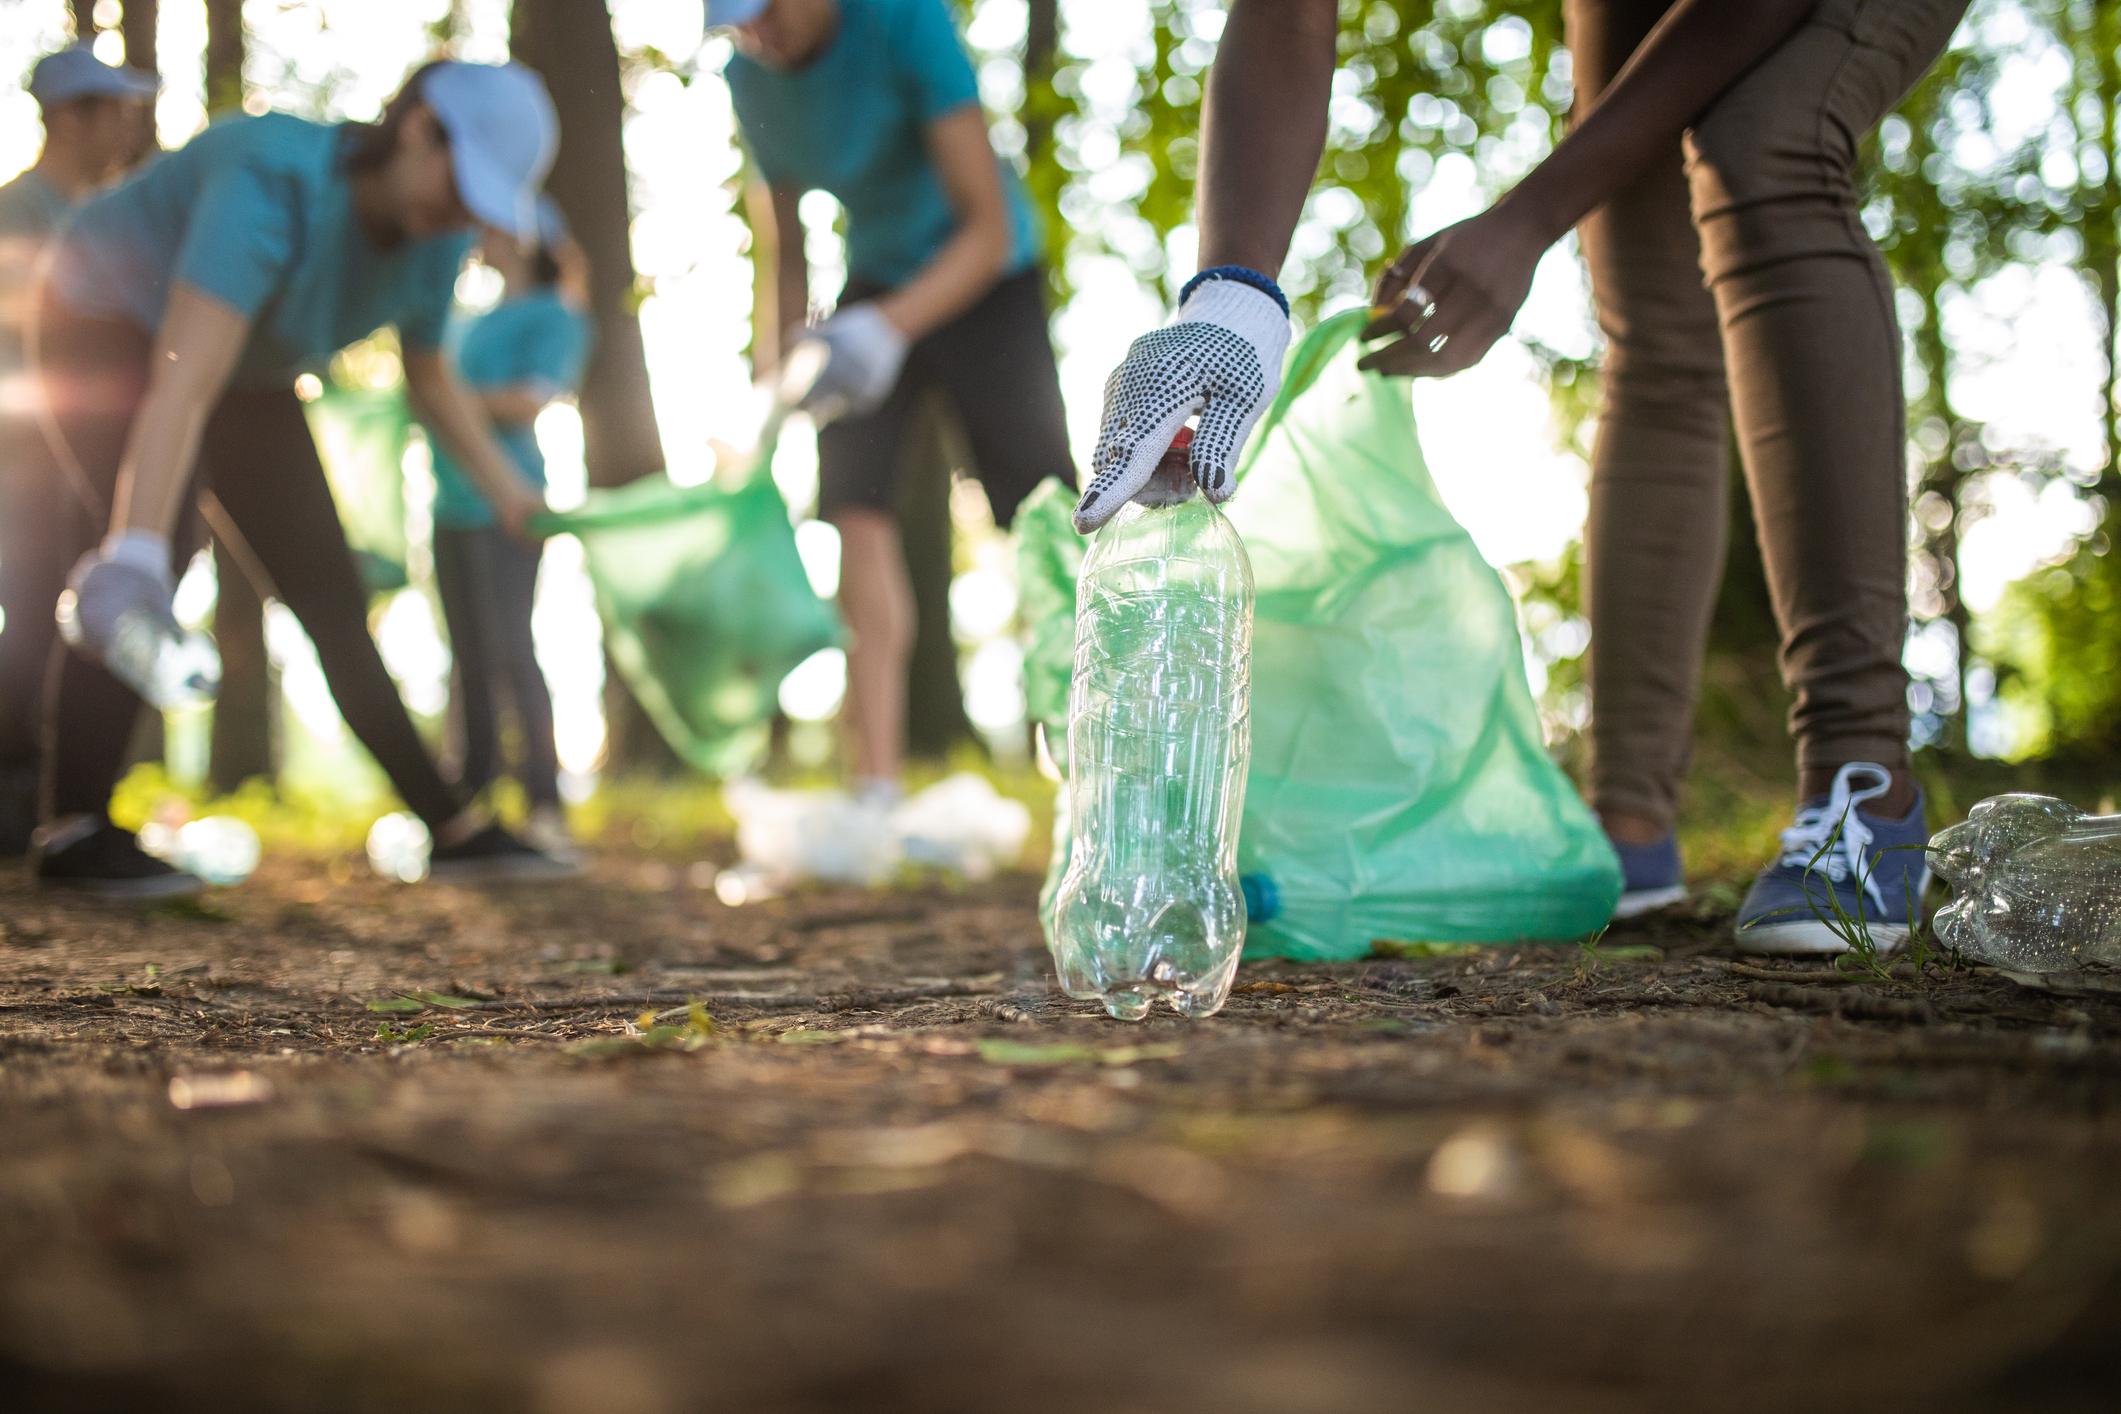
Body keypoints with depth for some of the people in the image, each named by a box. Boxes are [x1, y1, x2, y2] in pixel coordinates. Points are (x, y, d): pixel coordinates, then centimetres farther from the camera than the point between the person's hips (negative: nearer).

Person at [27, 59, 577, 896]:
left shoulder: (434, 237, -14)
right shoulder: (276, 181, -39)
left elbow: (429, 378, 6)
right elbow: (184, 379, -50)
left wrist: (509, 496, 6)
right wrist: (137, 553, -59)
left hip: (250, 372, 7)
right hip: (110, 333, -7)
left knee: (329, 591, 1)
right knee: (155, 550, -29)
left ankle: (453, 830, 3)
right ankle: (71, 830, -23)